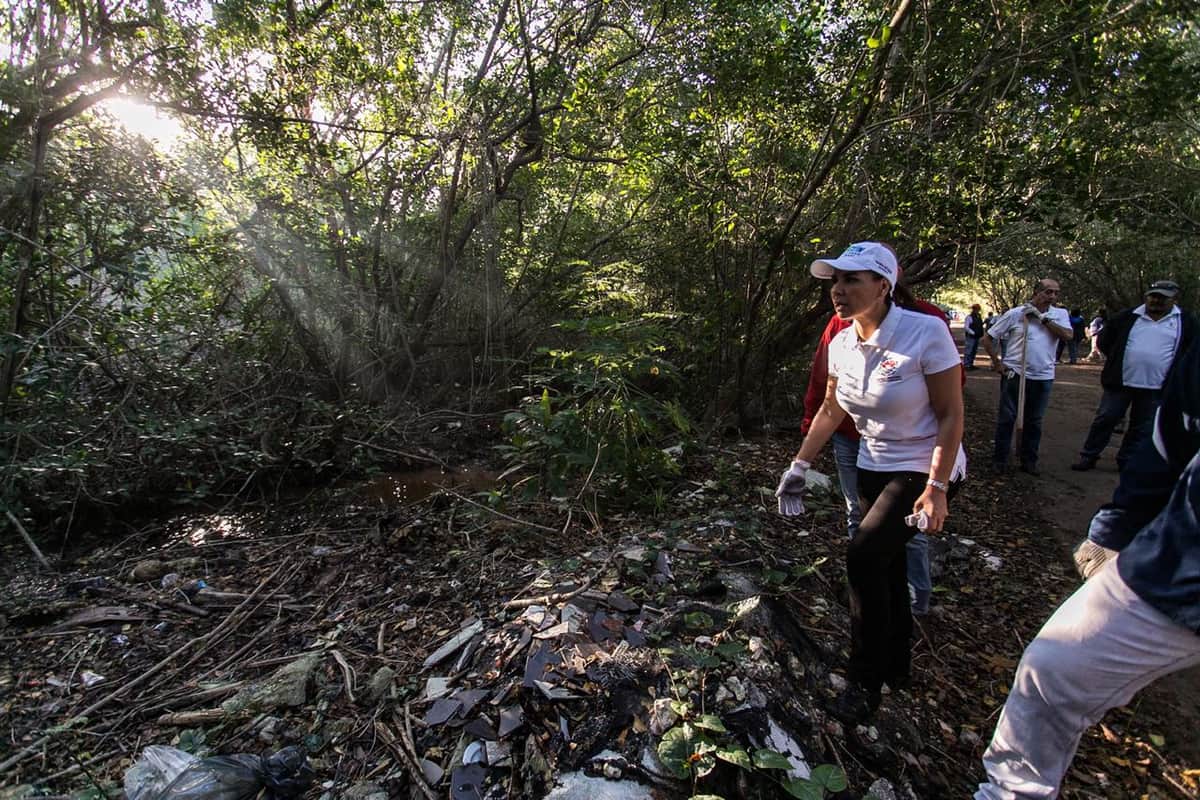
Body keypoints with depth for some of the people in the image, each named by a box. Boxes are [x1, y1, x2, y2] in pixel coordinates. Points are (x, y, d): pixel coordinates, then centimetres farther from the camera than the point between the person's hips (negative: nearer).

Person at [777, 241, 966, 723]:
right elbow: (831, 410, 8)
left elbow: (951, 415, -18)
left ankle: (866, 682, 3)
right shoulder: (841, 344, -4)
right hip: (874, 467, 6)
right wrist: (799, 466, 6)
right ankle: (897, 666, 37)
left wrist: (936, 489, -21)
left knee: (865, 556, -17)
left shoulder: (926, 333, -23)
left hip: (925, 468, -6)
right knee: (886, 566, 14)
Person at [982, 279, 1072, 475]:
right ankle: (1000, 459, 13)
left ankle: (1029, 461, 24)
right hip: (1014, 374, -3)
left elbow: (1067, 335, -16)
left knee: (1034, 421, 12)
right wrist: (998, 364, -6)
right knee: (1006, 418, 3)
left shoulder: (1060, 314, 3)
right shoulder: (1015, 314, -5)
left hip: (1043, 377, 3)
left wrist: (1042, 317, -15)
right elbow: (988, 339, -1)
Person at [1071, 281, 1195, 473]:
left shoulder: (1186, 322, 3)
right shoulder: (1129, 317, 3)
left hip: (1156, 389, 1)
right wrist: (1116, 360, 7)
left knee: (1142, 429, 9)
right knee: (1105, 420, 3)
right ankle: (1088, 456, 11)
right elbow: (1105, 339, 13)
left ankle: (1127, 462, 20)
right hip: (1120, 382, 0)